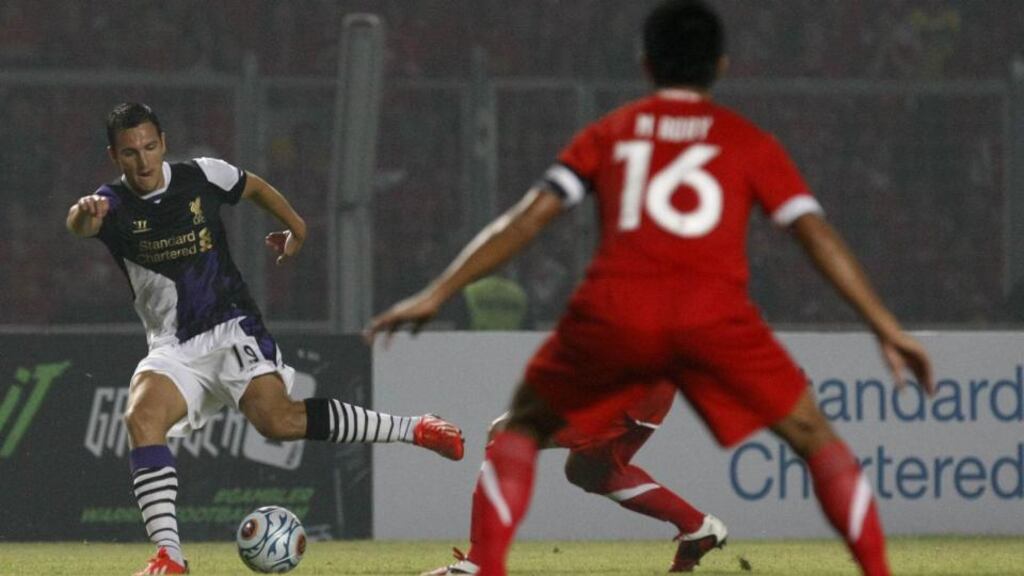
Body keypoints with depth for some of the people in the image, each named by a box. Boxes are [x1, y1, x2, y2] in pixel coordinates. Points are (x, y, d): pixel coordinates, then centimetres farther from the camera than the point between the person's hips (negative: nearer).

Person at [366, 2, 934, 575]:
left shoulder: (609, 133, 21)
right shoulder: (750, 142, 19)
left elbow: (526, 218, 14)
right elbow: (820, 235, 10)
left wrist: (436, 295, 17)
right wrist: (890, 331, 10)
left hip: (613, 312, 1)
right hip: (715, 316, -1)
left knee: (524, 426, 23)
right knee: (815, 437, 16)